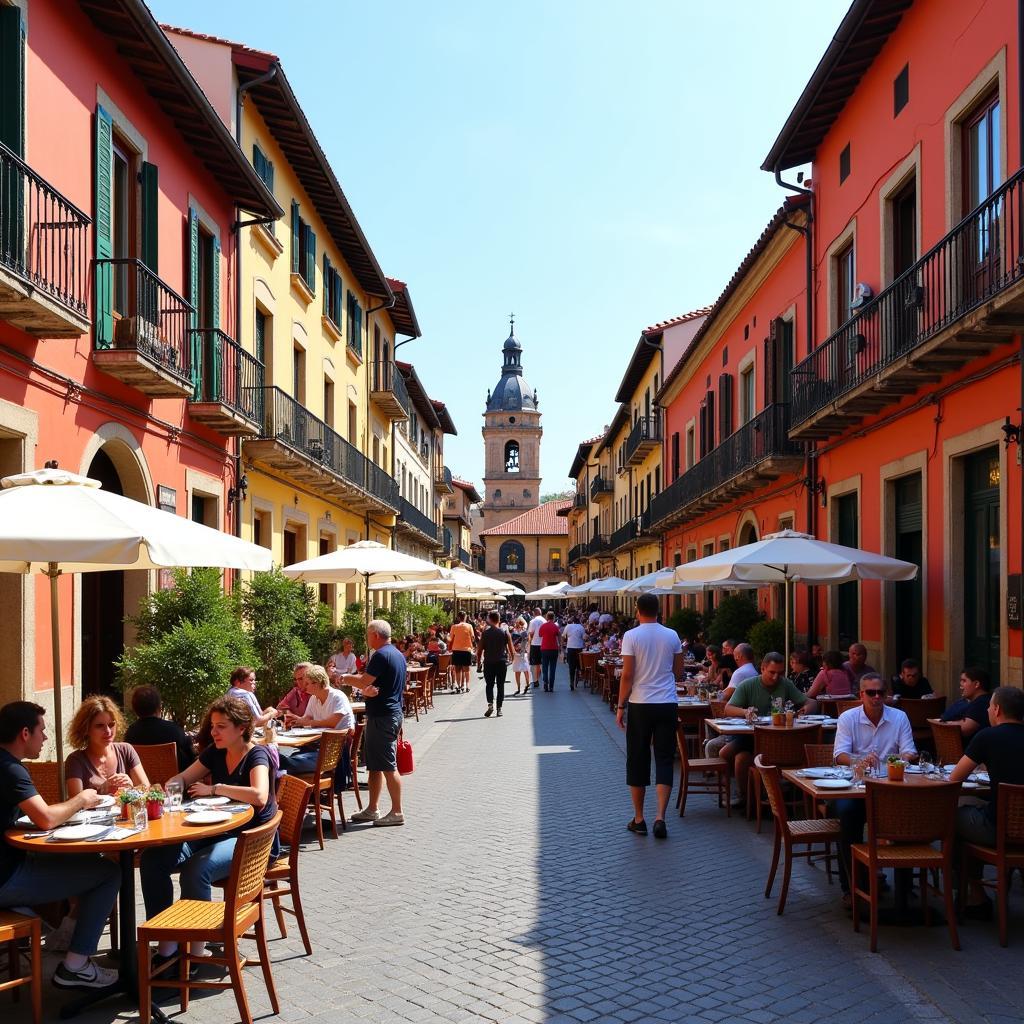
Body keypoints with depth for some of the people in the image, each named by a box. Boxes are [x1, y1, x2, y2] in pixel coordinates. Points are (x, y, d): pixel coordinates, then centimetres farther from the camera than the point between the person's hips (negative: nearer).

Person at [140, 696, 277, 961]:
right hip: (217, 834, 8)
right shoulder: (215, 752, 10)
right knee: (151, 859, -13)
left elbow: (259, 796, -30)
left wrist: (214, 788, -19)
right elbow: (183, 779, 20)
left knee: (196, 869, -34)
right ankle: (166, 944, -9)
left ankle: (196, 948, -18)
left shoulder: (257, 755, -11)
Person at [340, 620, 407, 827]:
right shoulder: (398, 655, 15)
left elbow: (363, 681, -20)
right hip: (393, 712, 10)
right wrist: (368, 690, 2)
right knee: (375, 764, 15)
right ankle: (372, 809, 21)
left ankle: (397, 812, 2)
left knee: (388, 766, -4)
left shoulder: (381, 655, -17)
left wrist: (343, 677, -4)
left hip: (382, 717, -10)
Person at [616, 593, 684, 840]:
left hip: (640, 704, -2)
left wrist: (621, 706, -2)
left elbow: (627, 675, -10)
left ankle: (639, 819, 14)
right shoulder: (672, 636, 3)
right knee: (664, 760, 5)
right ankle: (660, 818, -4)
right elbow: (678, 672, 10)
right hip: (667, 704, 2)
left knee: (637, 761, 8)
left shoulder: (631, 636, -7)